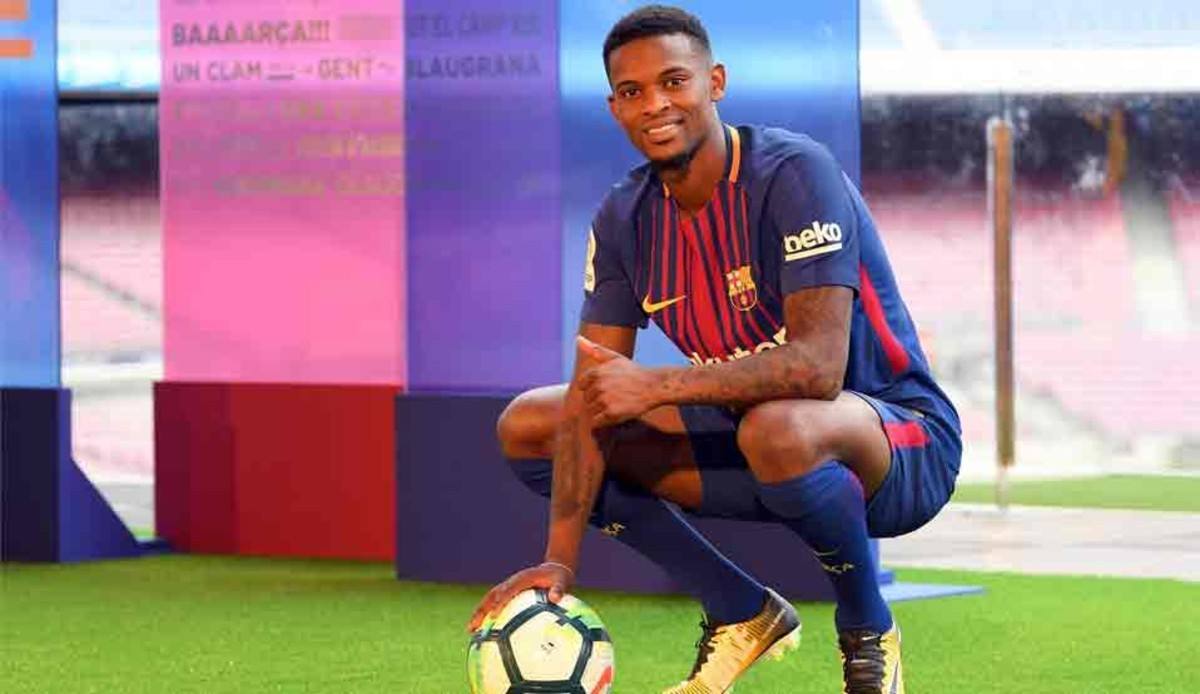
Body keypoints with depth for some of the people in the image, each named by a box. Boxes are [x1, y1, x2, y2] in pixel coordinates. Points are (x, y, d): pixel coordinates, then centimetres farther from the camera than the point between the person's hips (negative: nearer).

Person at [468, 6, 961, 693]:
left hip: (900, 442, -7)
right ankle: (742, 613, 7)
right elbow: (593, 397, -7)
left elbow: (819, 364, -33)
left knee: (776, 427, -42)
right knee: (526, 425, 0)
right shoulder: (624, 219, -2)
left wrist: (659, 386, -41)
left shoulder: (794, 174, -22)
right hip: (743, 434, 7)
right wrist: (561, 561, -19)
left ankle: (870, 632, -11)